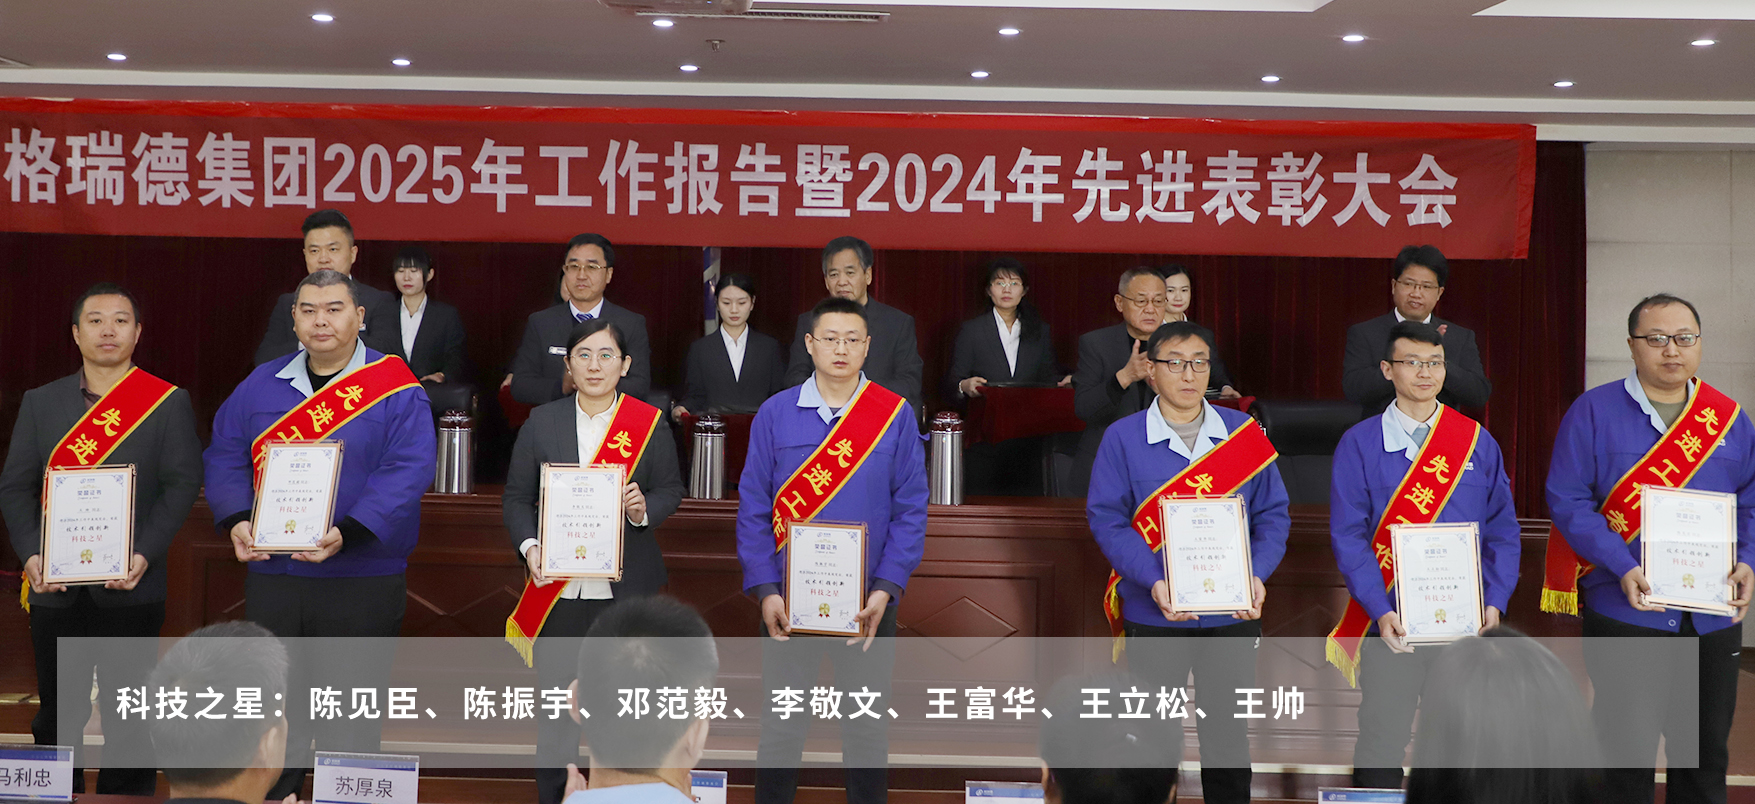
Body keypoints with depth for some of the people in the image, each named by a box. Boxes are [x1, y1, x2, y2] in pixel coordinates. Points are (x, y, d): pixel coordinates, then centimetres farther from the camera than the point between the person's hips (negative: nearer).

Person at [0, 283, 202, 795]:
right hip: (54, 586, 3)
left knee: (127, 715, 4)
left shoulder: (169, 403, 1)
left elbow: (182, 485, -5)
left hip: (132, 586, -2)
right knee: (56, 713, 11)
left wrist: (145, 555, -17)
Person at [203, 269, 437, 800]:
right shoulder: (261, 386, 10)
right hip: (271, 574, 4)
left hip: (361, 581, -4)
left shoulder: (395, 389, -4)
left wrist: (347, 533, -25)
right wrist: (236, 520, -9)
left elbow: (407, 472, -14)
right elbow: (225, 457, 10)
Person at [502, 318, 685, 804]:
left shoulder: (650, 423, 2)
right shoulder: (541, 422, 5)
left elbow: (671, 491, 5)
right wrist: (528, 547, -11)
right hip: (558, 588, 1)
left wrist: (644, 510, -16)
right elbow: (517, 497, 6)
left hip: (627, 590, -1)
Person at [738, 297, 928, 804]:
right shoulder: (775, 414, 0)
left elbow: (911, 511, -2)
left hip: (868, 605, 0)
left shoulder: (896, 416, -1)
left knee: (866, 727, 10)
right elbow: (752, 510, 0)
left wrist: (885, 590, -11)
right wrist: (765, 590, -10)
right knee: (782, 726, 8)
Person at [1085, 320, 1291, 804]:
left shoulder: (1245, 432, 4)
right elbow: (1107, 519, -7)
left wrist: (1258, 575, -13)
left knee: (1227, 730, 12)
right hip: (1154, 616, -2)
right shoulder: (1123, 438, -2)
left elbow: (1272, 514, 4)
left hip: (1233, 616, 2)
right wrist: (1154, 582, -21)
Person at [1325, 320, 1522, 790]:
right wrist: (1381, 610, -16)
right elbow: (1348, 535, -5)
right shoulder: (1359, 444, 0)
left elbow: (1503, 529, 8)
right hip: (1391, 625, -2)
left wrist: (1495, 601, -5)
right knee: (1382, 739, 0)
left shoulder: (1478, 442, 7)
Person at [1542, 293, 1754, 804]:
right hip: (1625, 614, -4)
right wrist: (1623, 568, -20)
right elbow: (1567, 500, -8)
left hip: (1714, 616, 4)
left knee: (1706, 753, 14)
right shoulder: (1593, 412, -3)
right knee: (1626, 756, 0)